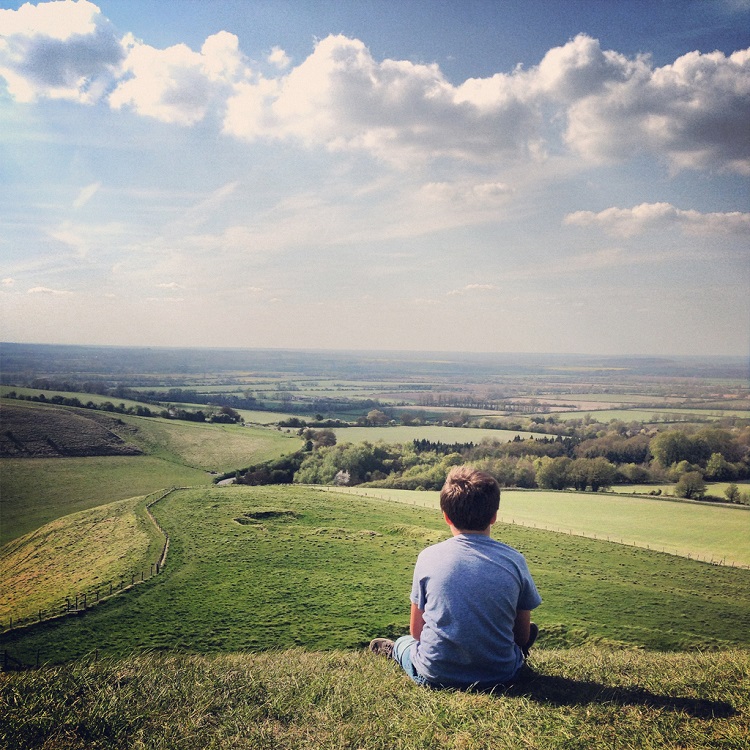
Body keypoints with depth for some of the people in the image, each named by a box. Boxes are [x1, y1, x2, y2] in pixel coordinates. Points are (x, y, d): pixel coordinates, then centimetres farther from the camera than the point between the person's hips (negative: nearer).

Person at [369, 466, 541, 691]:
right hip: (501, 676, 0)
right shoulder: (514, 560, -9)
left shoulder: (428, 557, -11)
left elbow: (416, 631, 0)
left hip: (434, 675, 0)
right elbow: (522, 636, 0)